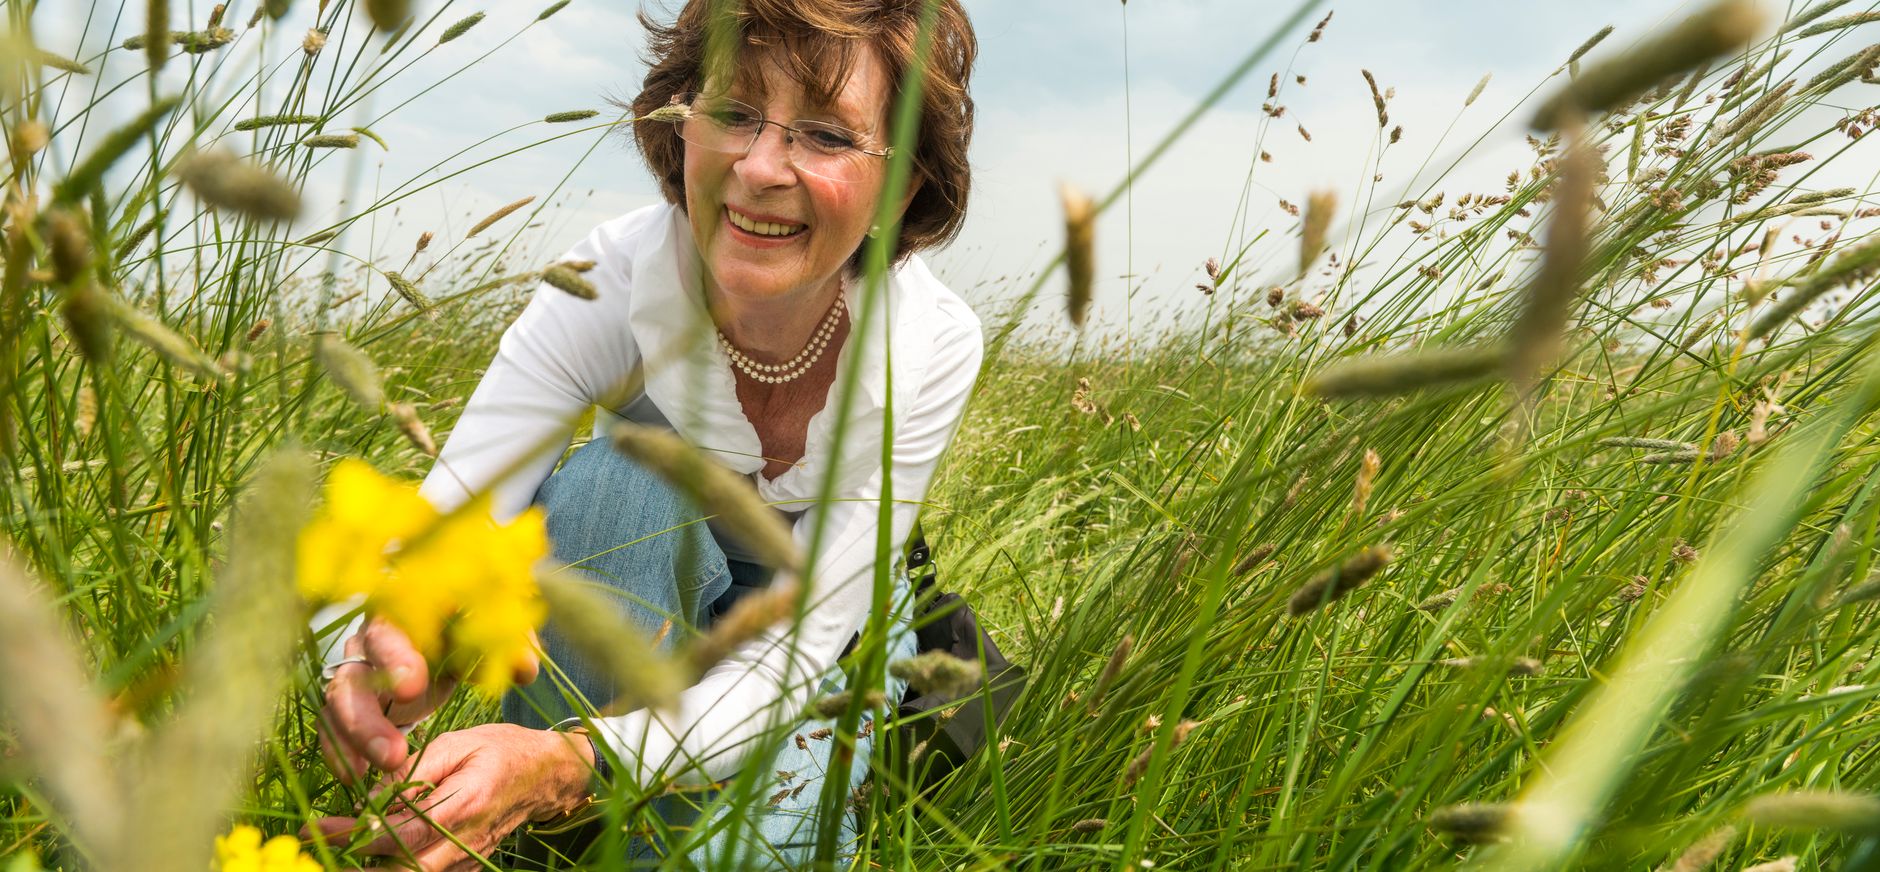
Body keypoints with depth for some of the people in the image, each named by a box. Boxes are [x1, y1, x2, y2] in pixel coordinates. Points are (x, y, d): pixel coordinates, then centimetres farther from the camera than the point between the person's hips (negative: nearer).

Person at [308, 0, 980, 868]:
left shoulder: (932, 348, -29)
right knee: (615, 475, -33)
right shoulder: (607, 282, -29)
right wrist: (390, 651, -60)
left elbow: (800, 643, -33)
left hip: (828, 608, 0)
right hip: (639, 588, 1)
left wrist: (568, 764, -49)